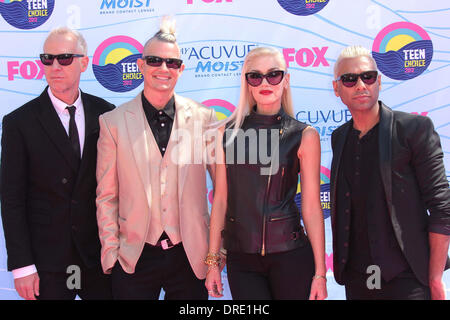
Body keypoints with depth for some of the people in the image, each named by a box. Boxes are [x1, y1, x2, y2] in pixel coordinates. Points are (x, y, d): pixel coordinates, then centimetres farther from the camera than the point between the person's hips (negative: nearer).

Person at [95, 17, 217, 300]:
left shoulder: (203, 117, -1)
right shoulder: (113, 122, 0)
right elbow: (106, 196, 2)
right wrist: (111, 252, -2)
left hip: (190, 256, 1)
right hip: (134, 259, 0)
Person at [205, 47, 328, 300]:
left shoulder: (304, 136, -2)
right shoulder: (228, 132, 3)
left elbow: (312, 208, -2)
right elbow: (220, 200, 5)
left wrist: (320, 272, -4)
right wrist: (214, 261, 5)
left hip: (289, 254, -1)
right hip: (240, 259, 2)